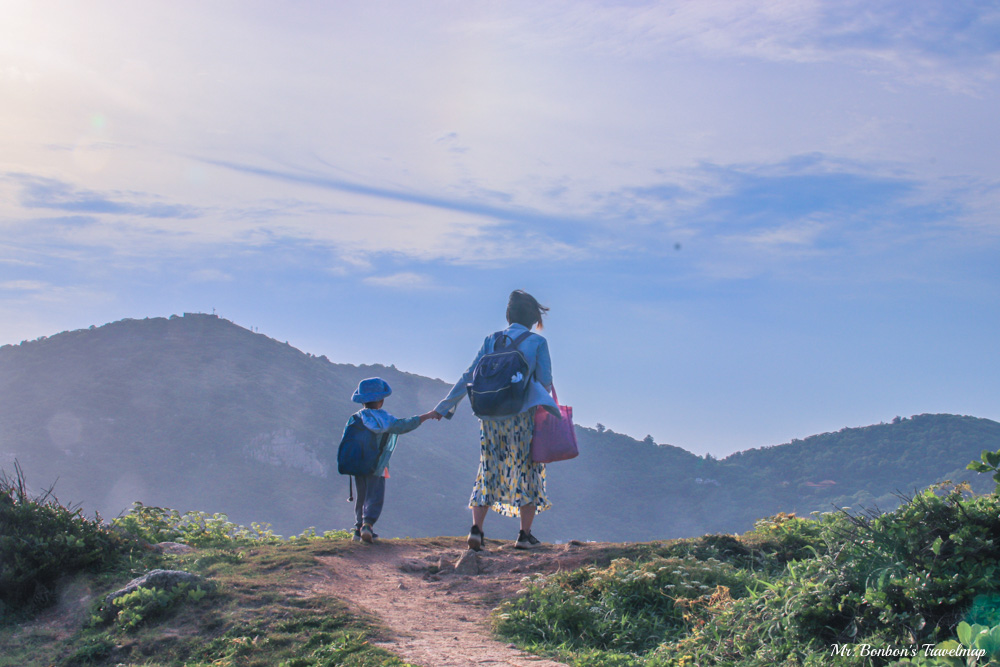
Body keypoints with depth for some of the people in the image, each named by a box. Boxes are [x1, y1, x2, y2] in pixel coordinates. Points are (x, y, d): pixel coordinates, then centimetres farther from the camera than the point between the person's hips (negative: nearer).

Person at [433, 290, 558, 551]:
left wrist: (444, 407, 13)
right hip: (522, 416, -3)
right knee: (527, 472, 7)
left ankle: (476, 529, 2)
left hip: (490, 417, 3)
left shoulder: (491, 340, 8)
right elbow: (545, 382, -1)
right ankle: (525, 535, 6)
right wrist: (544, 411, 18)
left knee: (488, 471, 11)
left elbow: (468, 377, 7)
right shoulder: (537, 342, 0)